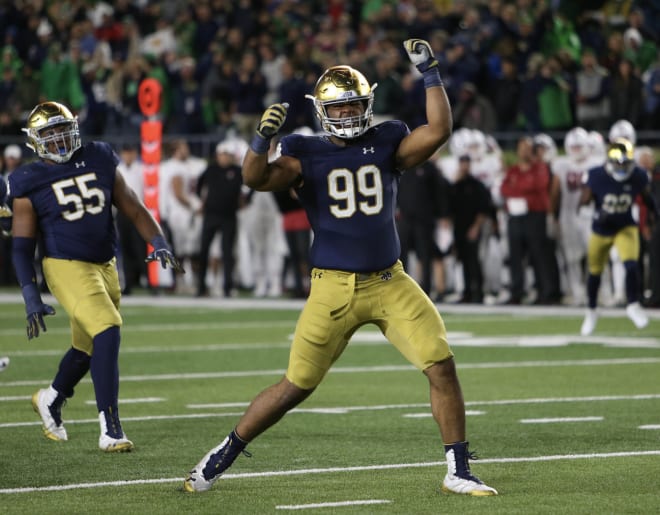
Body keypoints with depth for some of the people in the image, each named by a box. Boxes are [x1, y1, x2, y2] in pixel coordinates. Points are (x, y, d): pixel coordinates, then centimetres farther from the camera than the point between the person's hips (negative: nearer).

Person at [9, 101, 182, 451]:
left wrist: (158, 244, -4)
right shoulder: (30, 184, -6)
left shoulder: (100, 161, 4)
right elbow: (22, 246, -4)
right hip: (67, 267, -6)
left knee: (87, 347, 16)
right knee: (108, 333, -22)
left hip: (106, 265, 6)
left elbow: (133, 208, 9)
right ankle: (110, 429, -19)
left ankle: (51, 400, 46)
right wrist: (30, 297, -11)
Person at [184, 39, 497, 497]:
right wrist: (263, 137, -32)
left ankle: (458, 472, 2)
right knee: (297, 385, 1)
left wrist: (430, 74, -13)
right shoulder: (307, 154, -1)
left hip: (390, 282, 2)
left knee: (442, 365, -9)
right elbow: (257, 178, -15)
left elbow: (439, 131, -9)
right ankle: (223, 457, 17)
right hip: (334, 288, -2)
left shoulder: (387, 145, 4)